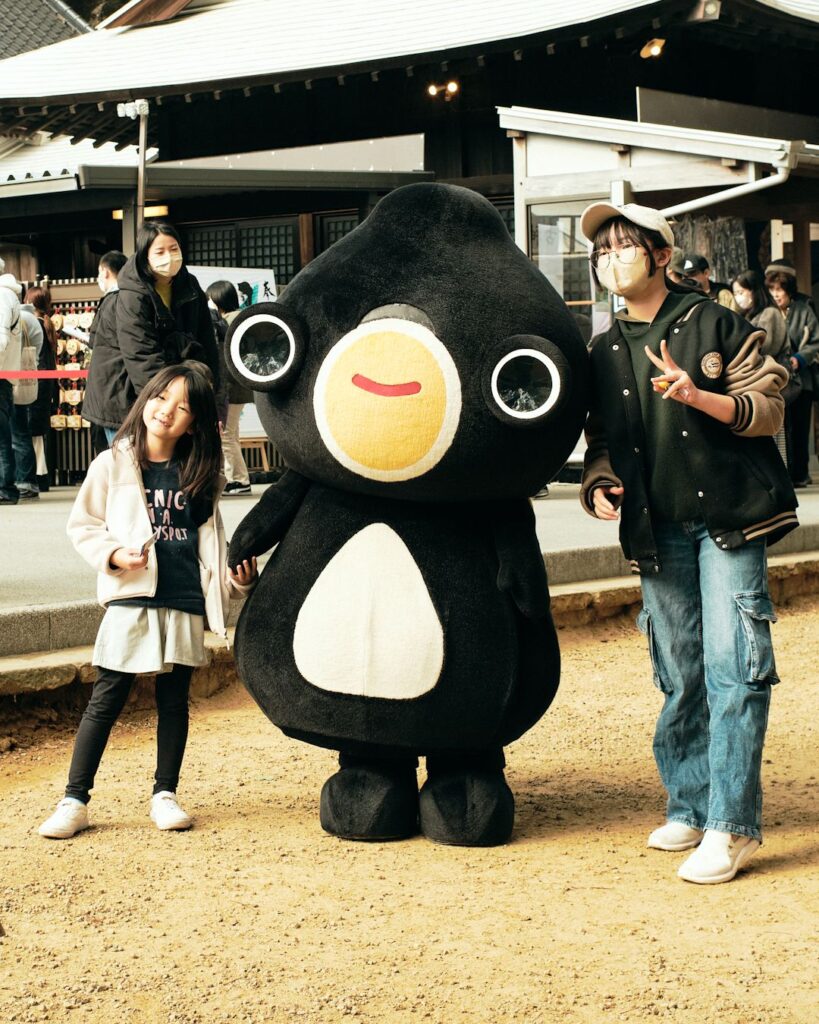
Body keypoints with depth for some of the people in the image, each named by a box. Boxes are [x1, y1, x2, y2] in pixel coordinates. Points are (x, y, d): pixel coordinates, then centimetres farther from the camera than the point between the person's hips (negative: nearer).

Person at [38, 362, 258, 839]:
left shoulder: (198, 476, 9)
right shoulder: (113, 465, 1)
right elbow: (82, 524, 3)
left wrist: (234, 575, 3)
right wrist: (112, 554, -12)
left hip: (184, 603, 3)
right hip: (130, 598, -3)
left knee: (174, 700, 10)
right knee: (106, 700, -2)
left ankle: (165, 794, 22)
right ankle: (75, 800, 3)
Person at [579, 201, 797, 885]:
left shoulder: (713, 326, 0)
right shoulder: (602, 356, 13)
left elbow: (770, 410, -2)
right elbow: (601, 440, 20)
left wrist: (700, 397, -17)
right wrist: (600, 484, 0)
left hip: (729, 518, -4)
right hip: (658, 531, 4)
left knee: (732, 668, -10)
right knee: (679, 677, 7)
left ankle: (731, 826, -10)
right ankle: (689, 807, 19)